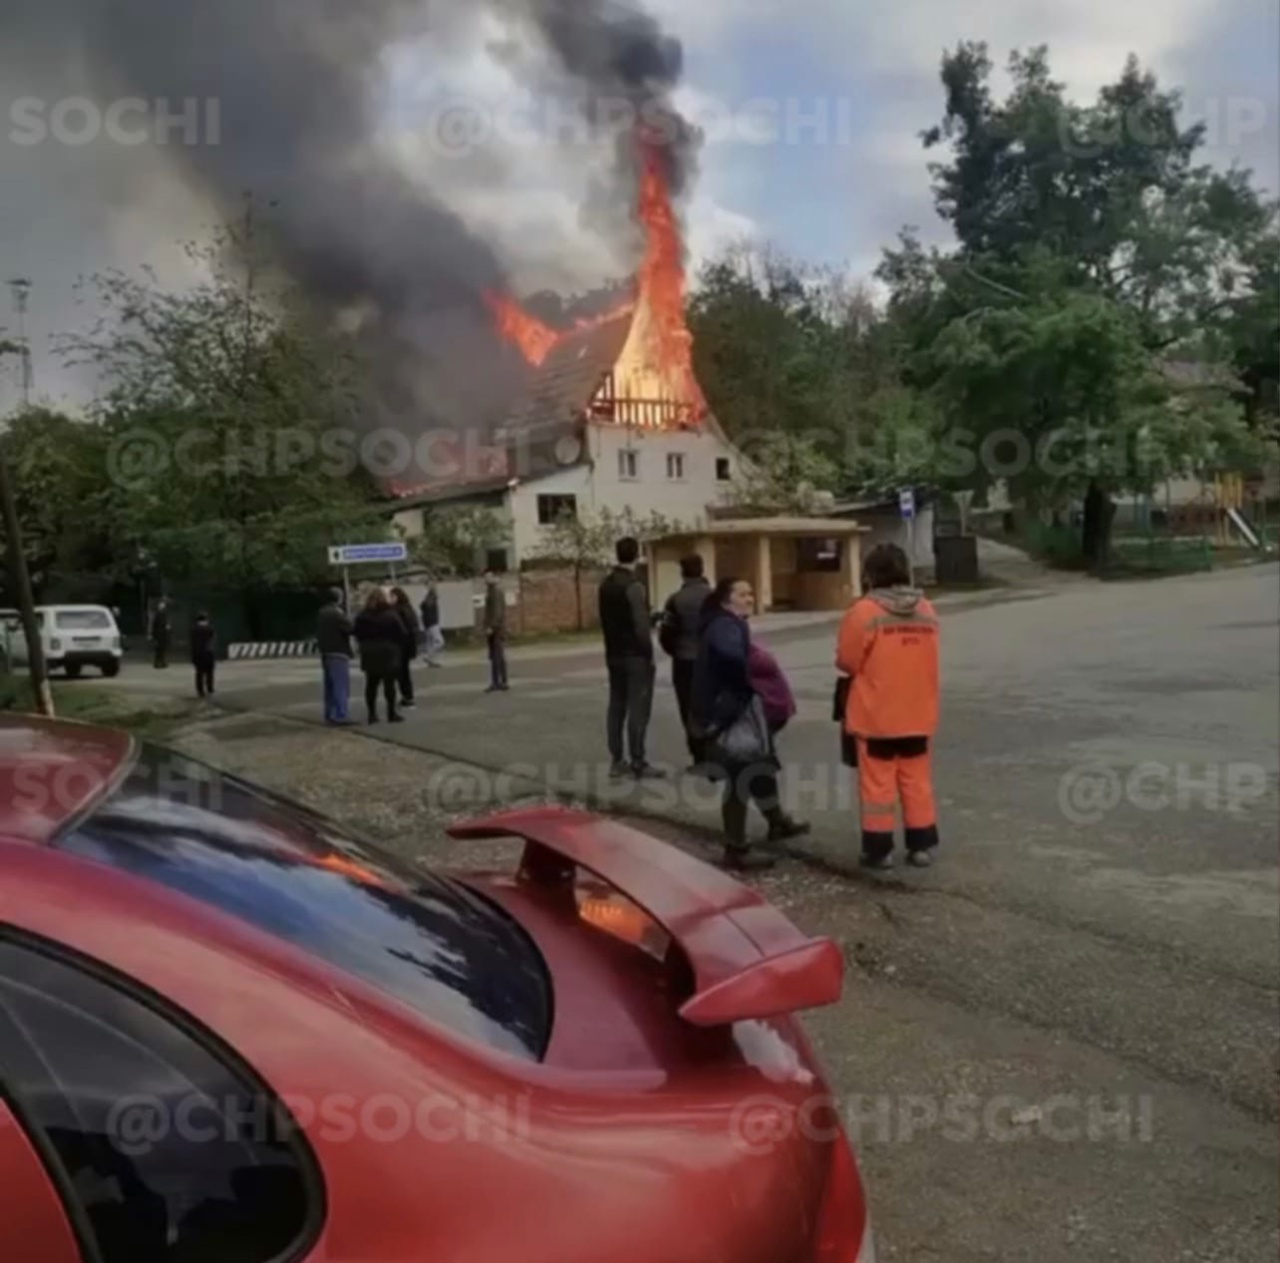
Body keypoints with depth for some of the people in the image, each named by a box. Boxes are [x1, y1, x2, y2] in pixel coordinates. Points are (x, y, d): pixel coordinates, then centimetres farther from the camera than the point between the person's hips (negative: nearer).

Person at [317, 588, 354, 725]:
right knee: (341, 686, -8)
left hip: (325, 653, 9)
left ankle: (330, 715, 16)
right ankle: (341, 715, -11)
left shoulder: (322, 613, 13)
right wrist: (347, 617, -1)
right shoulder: (337, 613, -15)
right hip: (338, 653, -9)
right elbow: (349, 628, -19)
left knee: (330, 686, 13)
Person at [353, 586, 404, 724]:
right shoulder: (391, 615, -10)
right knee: (389, 683, -1)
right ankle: (392, 714, 0)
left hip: (369, 653, 4)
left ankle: (372, 714, 8)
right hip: (388, 652, -4)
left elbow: (358, 634, 6)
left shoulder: (362, 616, 4)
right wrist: (396, 644, 6)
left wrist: (366, 644, 15)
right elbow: (401, 634, -10)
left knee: (371, 684, 8)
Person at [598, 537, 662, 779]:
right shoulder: (633, 585, -16)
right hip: (635, 655, -8)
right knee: (638, 709, -4)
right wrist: (649, 655, -10)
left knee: (616, 707, 10)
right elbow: (641, 626, -18)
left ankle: (616, 761, 13)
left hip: (614, 654, 8)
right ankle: (638, 763, -2)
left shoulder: (606, 584, 9)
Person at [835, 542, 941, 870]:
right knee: (916, 780, 13)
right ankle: (922, 845, 17)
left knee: (878, 782, 4)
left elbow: (847, 662, -12)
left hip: (876, 715, -5)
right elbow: (926, 659, 13)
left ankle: (879, 848, 9)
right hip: (918, 714, 5)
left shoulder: (864, 610, -14)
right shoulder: (926, 610, 4)